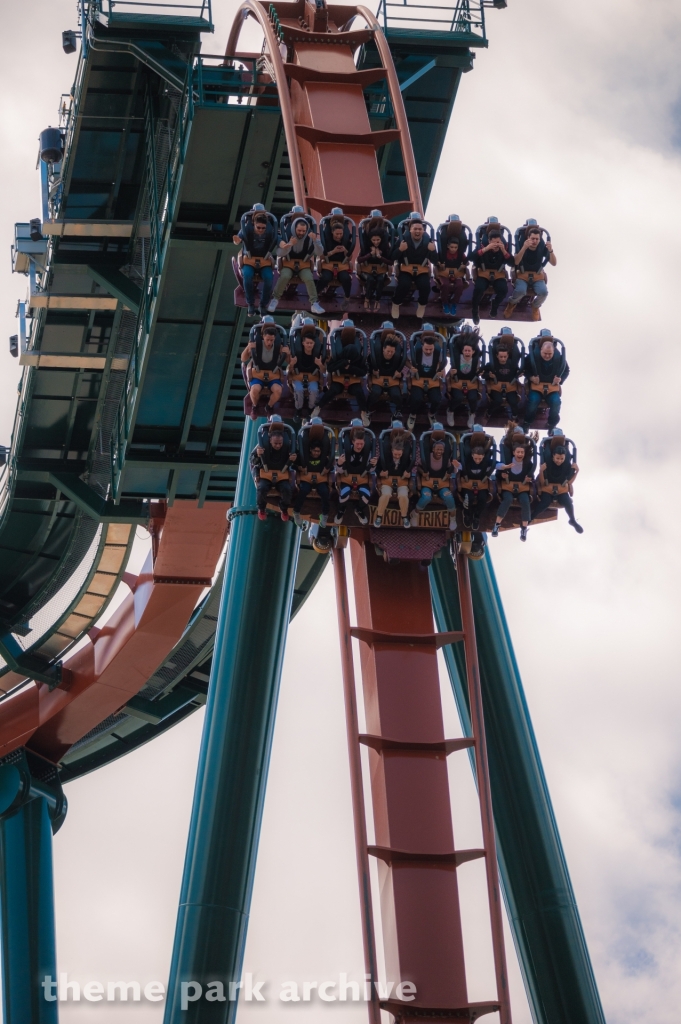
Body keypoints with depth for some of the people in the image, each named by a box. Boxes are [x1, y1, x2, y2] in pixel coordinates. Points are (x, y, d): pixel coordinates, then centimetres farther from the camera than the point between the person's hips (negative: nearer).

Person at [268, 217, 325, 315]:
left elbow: (319, 253, -15)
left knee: (309, 278, -29)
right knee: (284, 276, -31)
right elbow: (279, 253, -17)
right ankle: (275, 299, -13)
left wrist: (315, 240, -31)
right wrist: (289, 245, -33)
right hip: (288, 264, -1)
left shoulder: (309, 238, -6)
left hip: (304, 265, 1)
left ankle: (314, 303, -17)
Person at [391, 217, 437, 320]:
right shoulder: (404, 240, -6)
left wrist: (433, 251, -22)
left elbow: (435, 261, -3)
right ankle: (396, 304, -1)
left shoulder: (428, 242, -4)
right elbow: (393, 257, -5)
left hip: (422, 270, 1)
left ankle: (422, 305, 3)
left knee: (425, 286, -28)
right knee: (404, 285, -31)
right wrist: (400, 249, -24)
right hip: (406, 269, -1)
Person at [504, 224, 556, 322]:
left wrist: (551, 251, -30)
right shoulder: (522, 245, -10)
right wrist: (524, 248, -38)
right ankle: (512, 303, 4)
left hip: (537, 275, 1)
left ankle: (535, 307, 8)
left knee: (544, 292, -28)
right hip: (523, 274, -1)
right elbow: (515, 262, -25)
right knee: (520, 291, -32)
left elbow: (554, 263, -11)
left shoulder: (542, 247, -7)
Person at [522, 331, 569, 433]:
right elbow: (525, 368, 4)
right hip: (536, 385, -1)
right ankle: (527, 423, -5)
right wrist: (531, 377, -13)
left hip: (553, 386, 1)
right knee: (533, 400, -30)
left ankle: (552, 426, -1)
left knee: (556, 402, -26)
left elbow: (566, 370, 11)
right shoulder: (533, 356, -11)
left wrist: (560, 379, -7)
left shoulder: (559, 357, -6)